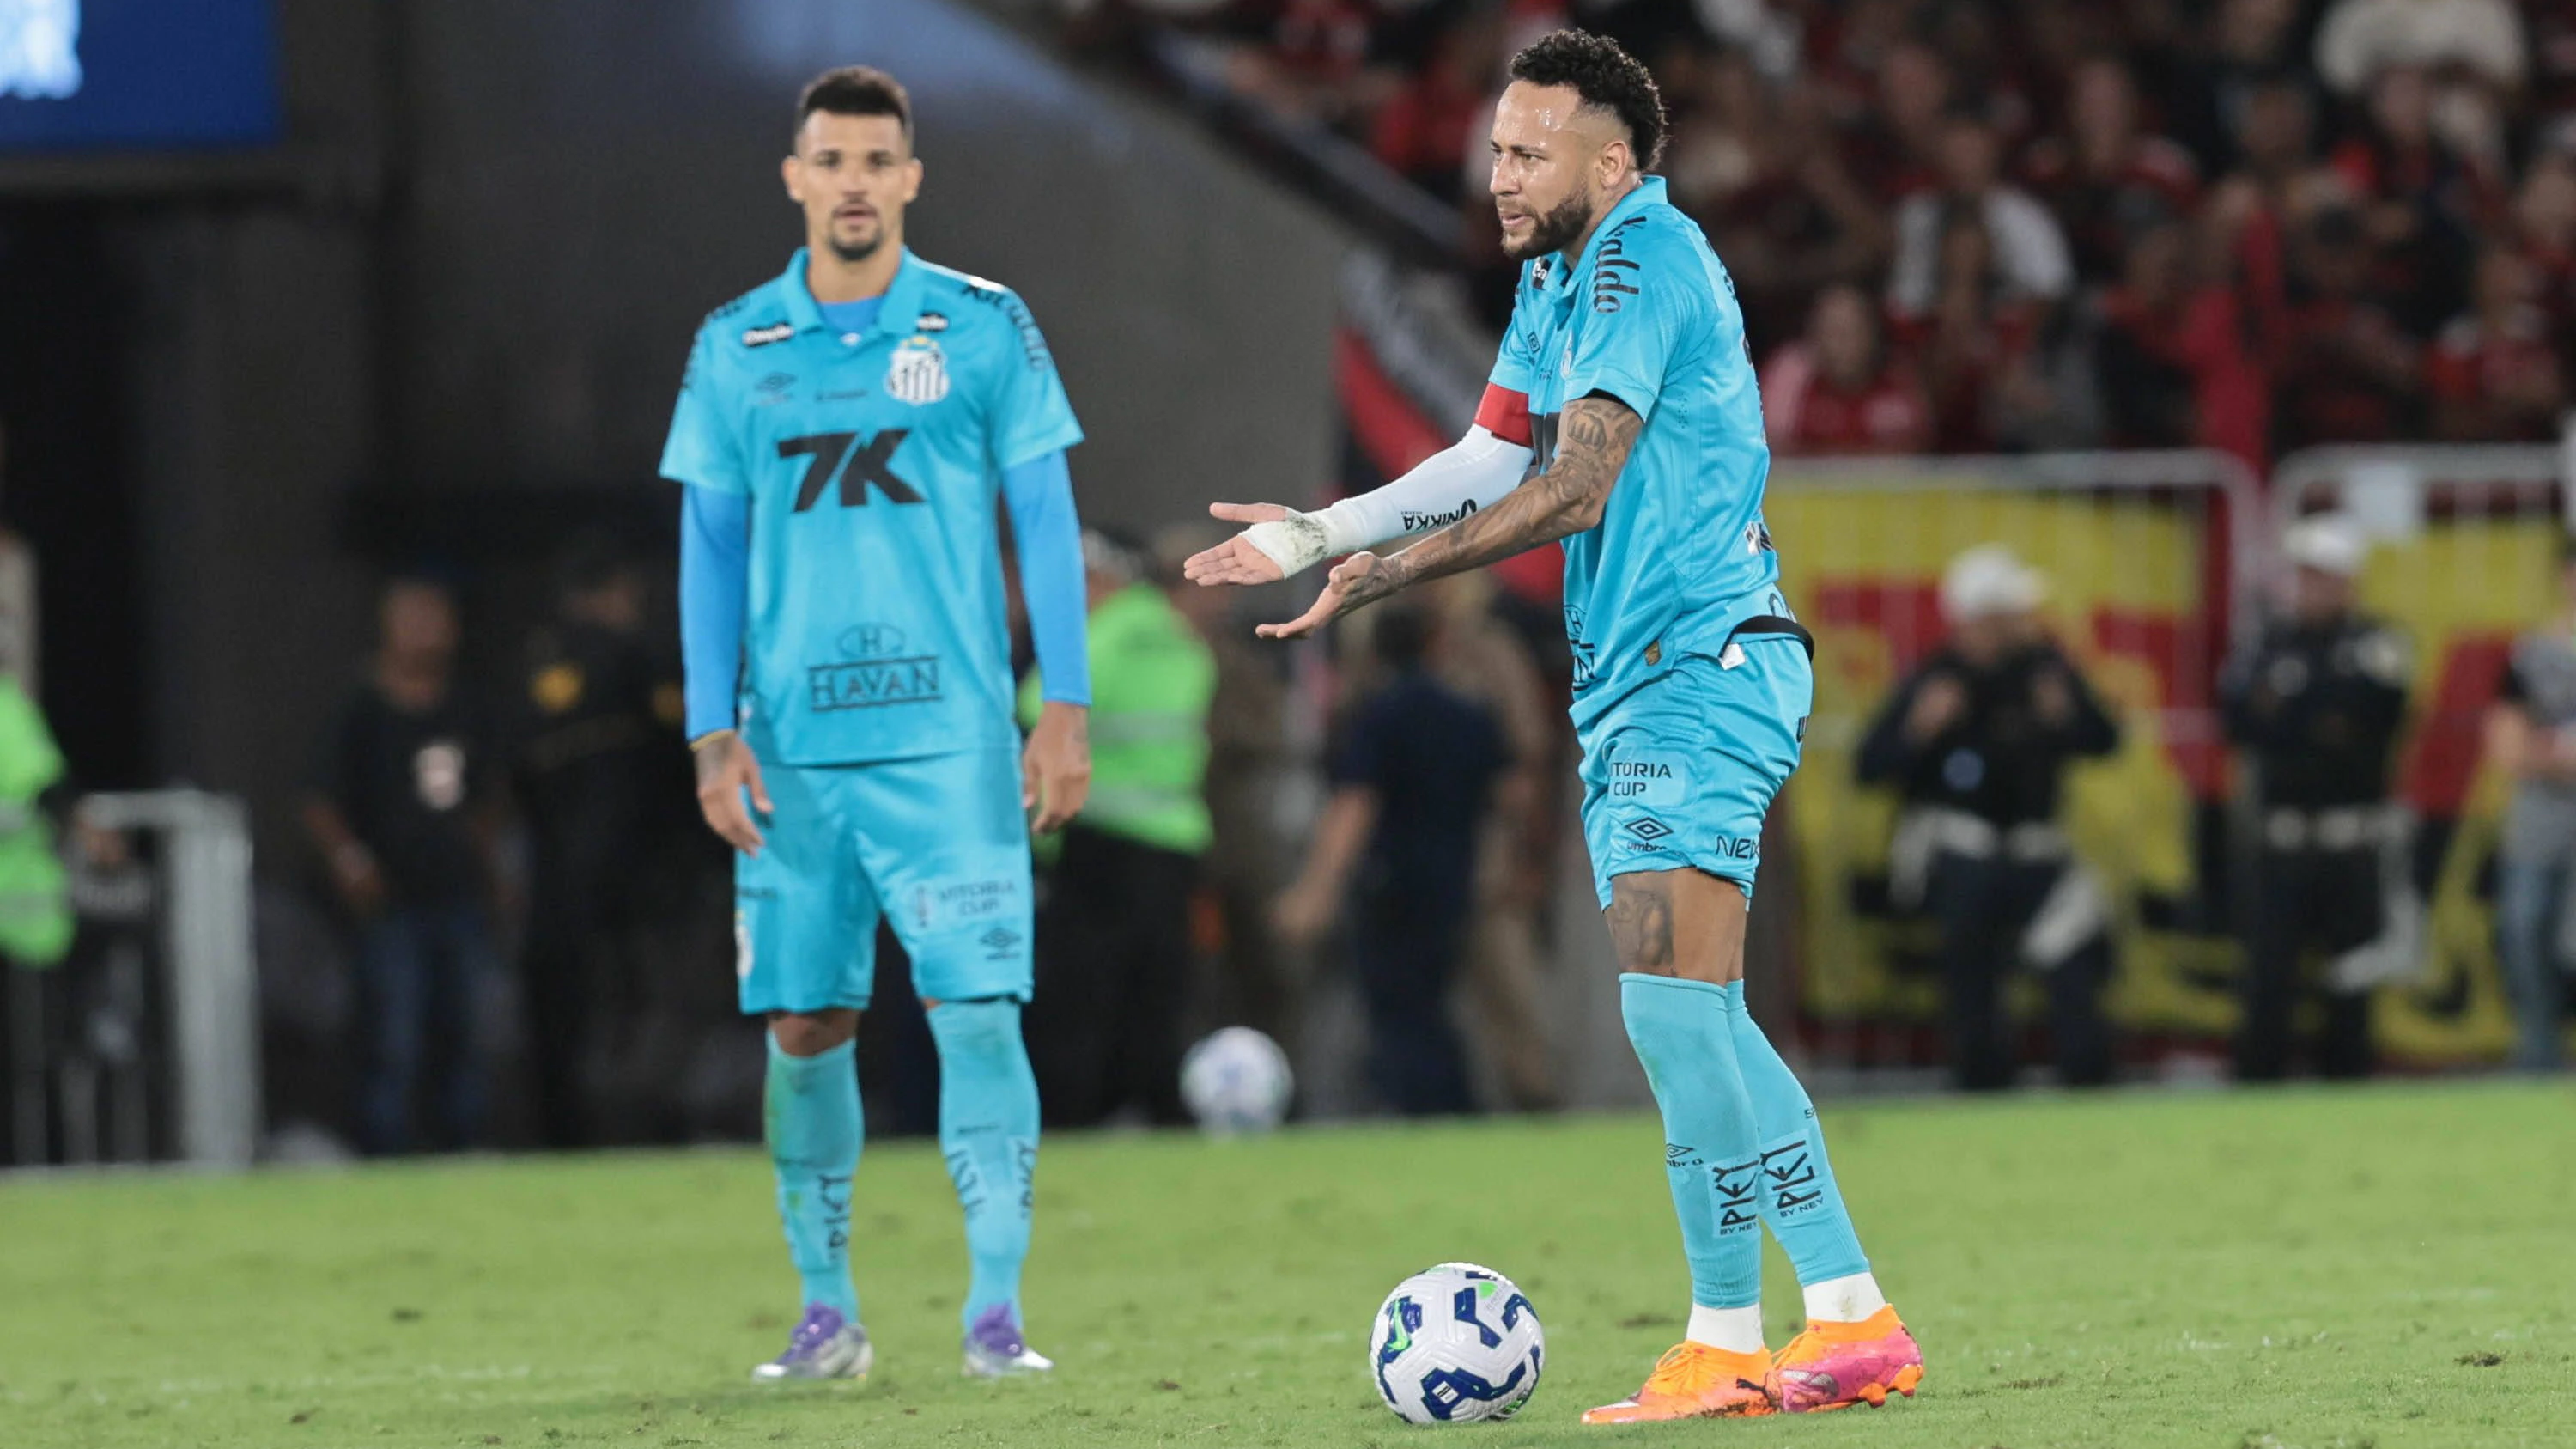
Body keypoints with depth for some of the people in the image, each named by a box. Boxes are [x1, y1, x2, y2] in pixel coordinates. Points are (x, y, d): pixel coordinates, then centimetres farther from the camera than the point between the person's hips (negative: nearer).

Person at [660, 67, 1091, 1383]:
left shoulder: (983, 328, 3)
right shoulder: (735, 349, 8)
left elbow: (1046, 519, 4)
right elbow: (710, 547, 11)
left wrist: (1066, 707, -3)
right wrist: (714, 734, 3)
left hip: (951, 741, -2)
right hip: (794, 751, 2)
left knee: (977, 1009, -10)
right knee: (802, 1024, 3)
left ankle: (994, 1310, -9)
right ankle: (827, 1312, 14)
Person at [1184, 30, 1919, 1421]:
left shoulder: (1647, 260, -14)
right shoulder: (1557, 276, 16)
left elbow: (1572, 490, -19)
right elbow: (1492, 458, 23)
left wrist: (1386, 572, -15)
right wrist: (1316, 532, 16)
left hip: (1701, 670, -10)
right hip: (1631, 684, 10)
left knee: (1673, 1001, -16)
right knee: (1694, 1021, 8)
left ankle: (1726, 1334, -14)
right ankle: (1848, 1313, 10)